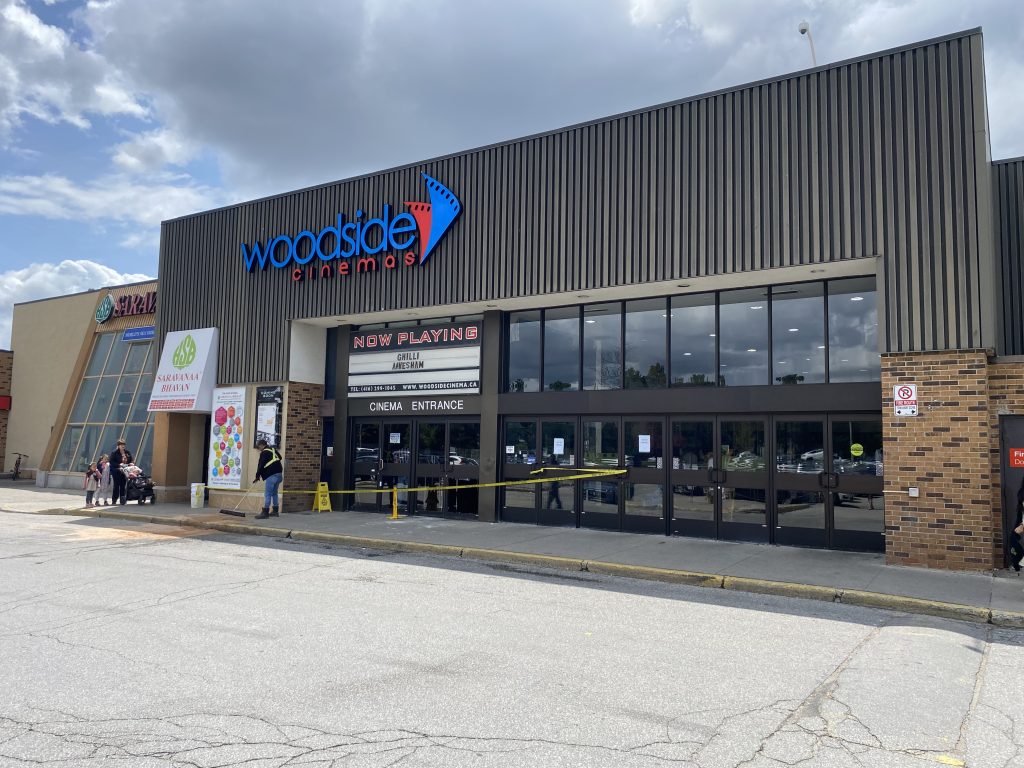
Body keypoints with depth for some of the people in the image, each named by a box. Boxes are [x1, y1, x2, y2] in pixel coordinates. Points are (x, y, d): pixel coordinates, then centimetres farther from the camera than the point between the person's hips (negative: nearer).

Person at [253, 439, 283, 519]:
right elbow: (280, 457, 28)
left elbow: (261, 466, -9)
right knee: (274, 493, 16)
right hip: (278, 473, 9)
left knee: (267, 494, -8)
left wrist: (257, 476, -1)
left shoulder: (264, 453, -7)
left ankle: (265, 512, -11)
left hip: (271, 475, -9)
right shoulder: (273, 450, 18)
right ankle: (275, 511, 21)